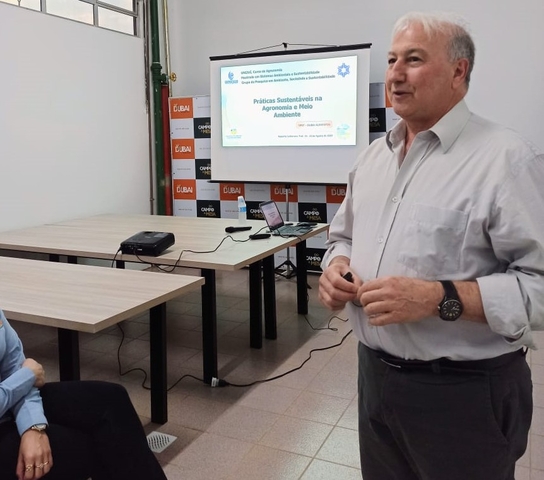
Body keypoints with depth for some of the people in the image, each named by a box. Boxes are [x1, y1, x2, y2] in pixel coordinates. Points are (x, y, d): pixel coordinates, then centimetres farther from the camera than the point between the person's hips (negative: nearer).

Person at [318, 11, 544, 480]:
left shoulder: (505, 158, -15)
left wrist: (440, 299, -28)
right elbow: (344, 236, 17)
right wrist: (337, 267, -3)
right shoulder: (372, 156, 8)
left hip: (463, 391, -6)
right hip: (375, 373, 7)